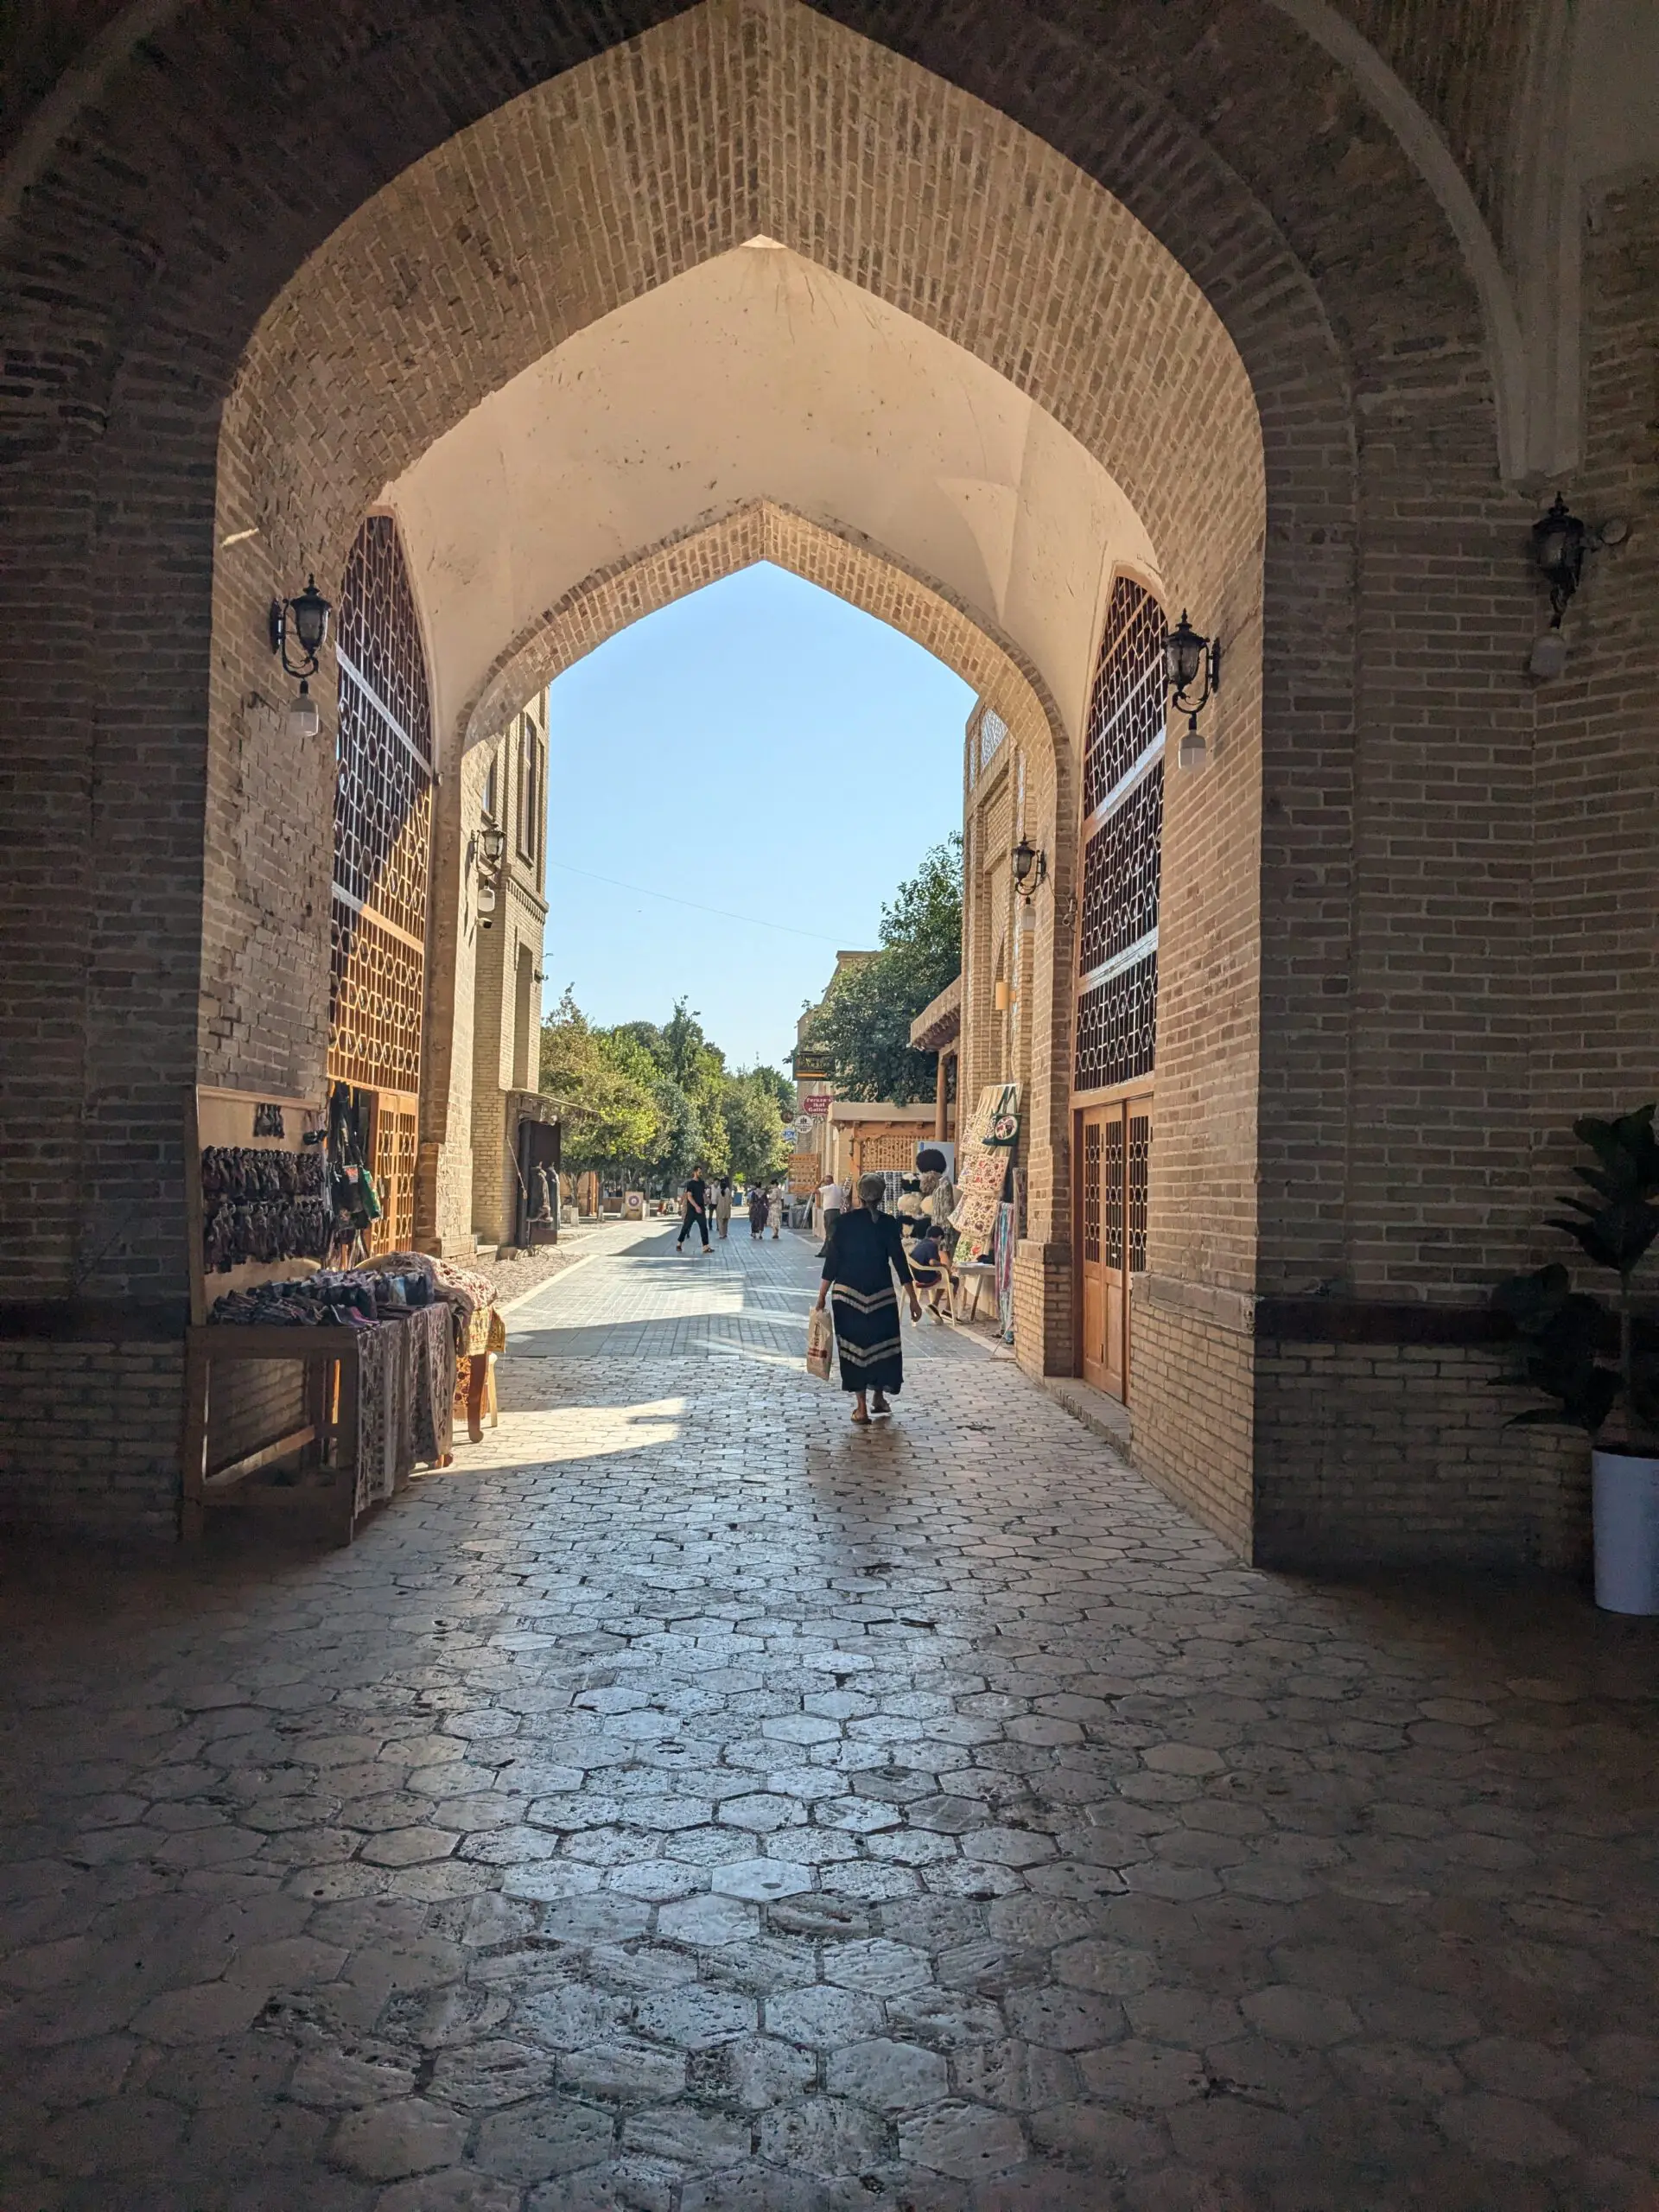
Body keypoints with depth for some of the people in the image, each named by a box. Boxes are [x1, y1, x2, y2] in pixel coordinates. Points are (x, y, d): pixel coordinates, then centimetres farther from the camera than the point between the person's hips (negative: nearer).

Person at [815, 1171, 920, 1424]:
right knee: (882, 1343, 18)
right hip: (881, 1292, 0)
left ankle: (861, 1409, 4)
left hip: (847, 1292, 0)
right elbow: (900, 1261, -4)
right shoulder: (888, 1223, -3)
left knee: (854, 1346, 6)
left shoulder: (845, 1221, -3)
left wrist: (822, 1296, 3)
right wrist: (913, 1299, 0)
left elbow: (832, 1260, -4)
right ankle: (879, 1398, 31)